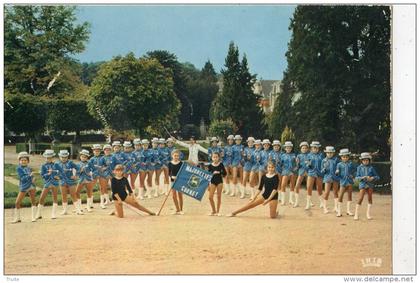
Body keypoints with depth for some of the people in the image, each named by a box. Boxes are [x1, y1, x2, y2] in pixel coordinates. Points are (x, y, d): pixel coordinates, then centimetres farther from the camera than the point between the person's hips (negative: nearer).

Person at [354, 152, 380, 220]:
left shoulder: (371, 168, 5)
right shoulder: (359, 167, 4)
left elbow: (377, 176, 8)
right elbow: (357, 177, 2)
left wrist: (372, 178, -13)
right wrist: (363, 177, -16)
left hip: (370, 184, 2)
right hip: (363, 184, -2)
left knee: (369, 198, 6)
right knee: (360, 198, -9)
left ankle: (368, 213, 16)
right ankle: (356, 214, -4)